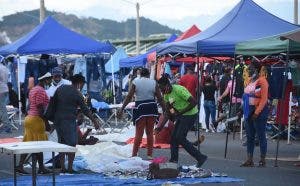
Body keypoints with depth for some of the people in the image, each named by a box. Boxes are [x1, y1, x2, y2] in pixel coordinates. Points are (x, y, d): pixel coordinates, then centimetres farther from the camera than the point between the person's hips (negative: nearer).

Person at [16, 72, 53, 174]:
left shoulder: (33, 89, 16)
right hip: (37, 119, -10)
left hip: (29, 118, 10)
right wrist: (46, 122, -17)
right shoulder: (40, 91, -15)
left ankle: (20, 165, 5)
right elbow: (40, 108, -20)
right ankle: (41, 167, 6)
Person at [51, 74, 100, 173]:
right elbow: (85, 110, -5)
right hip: (69, 121, -6)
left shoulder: (61, 88, 9)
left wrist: (54, 118, 22)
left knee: (62, 144, 11)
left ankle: (62, 168, 11)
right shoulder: (77, 94, -7)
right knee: (71, 144, 0)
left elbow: (53, 103, 13)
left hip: (58, 120, 6)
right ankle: (70, 168, -1)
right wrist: (95, 121, 3)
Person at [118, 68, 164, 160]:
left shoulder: (135, 82, -2)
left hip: (140, 108, -2)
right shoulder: (153, 83, 2)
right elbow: (160, 98, 2)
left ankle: (134, 154, 2)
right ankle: (149, 155, 15)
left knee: (139, 133, 3)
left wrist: (121, 109, -2)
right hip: (152, 108, 2)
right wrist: (164, 110, 11)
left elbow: (129, 97, -6)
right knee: (150, 133, 12)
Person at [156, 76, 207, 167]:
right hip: (181, 115, 9)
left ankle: (200, 157, -6)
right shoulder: (166, 95, 5)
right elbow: (168, 112, 12)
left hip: (190, 114, -9)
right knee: (174, 137, 7)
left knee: (180, 138, -11)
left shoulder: (179, 90, -23)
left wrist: (180, 112, -23)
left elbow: (194, 102, -26)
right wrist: (161, 126, 3)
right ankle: (173, 161, 15)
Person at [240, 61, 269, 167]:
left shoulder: (262, 81, -11)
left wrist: (257, 112, -19)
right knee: (250, 136, 9)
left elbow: (264, 99, -16)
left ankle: (262, 160, 5)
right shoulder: (250, 81, 14)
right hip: (249, 111, 8)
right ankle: (249, 160, 13)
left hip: (259, 112, -8)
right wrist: (244, 110, 13)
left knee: (261, 136, -1)